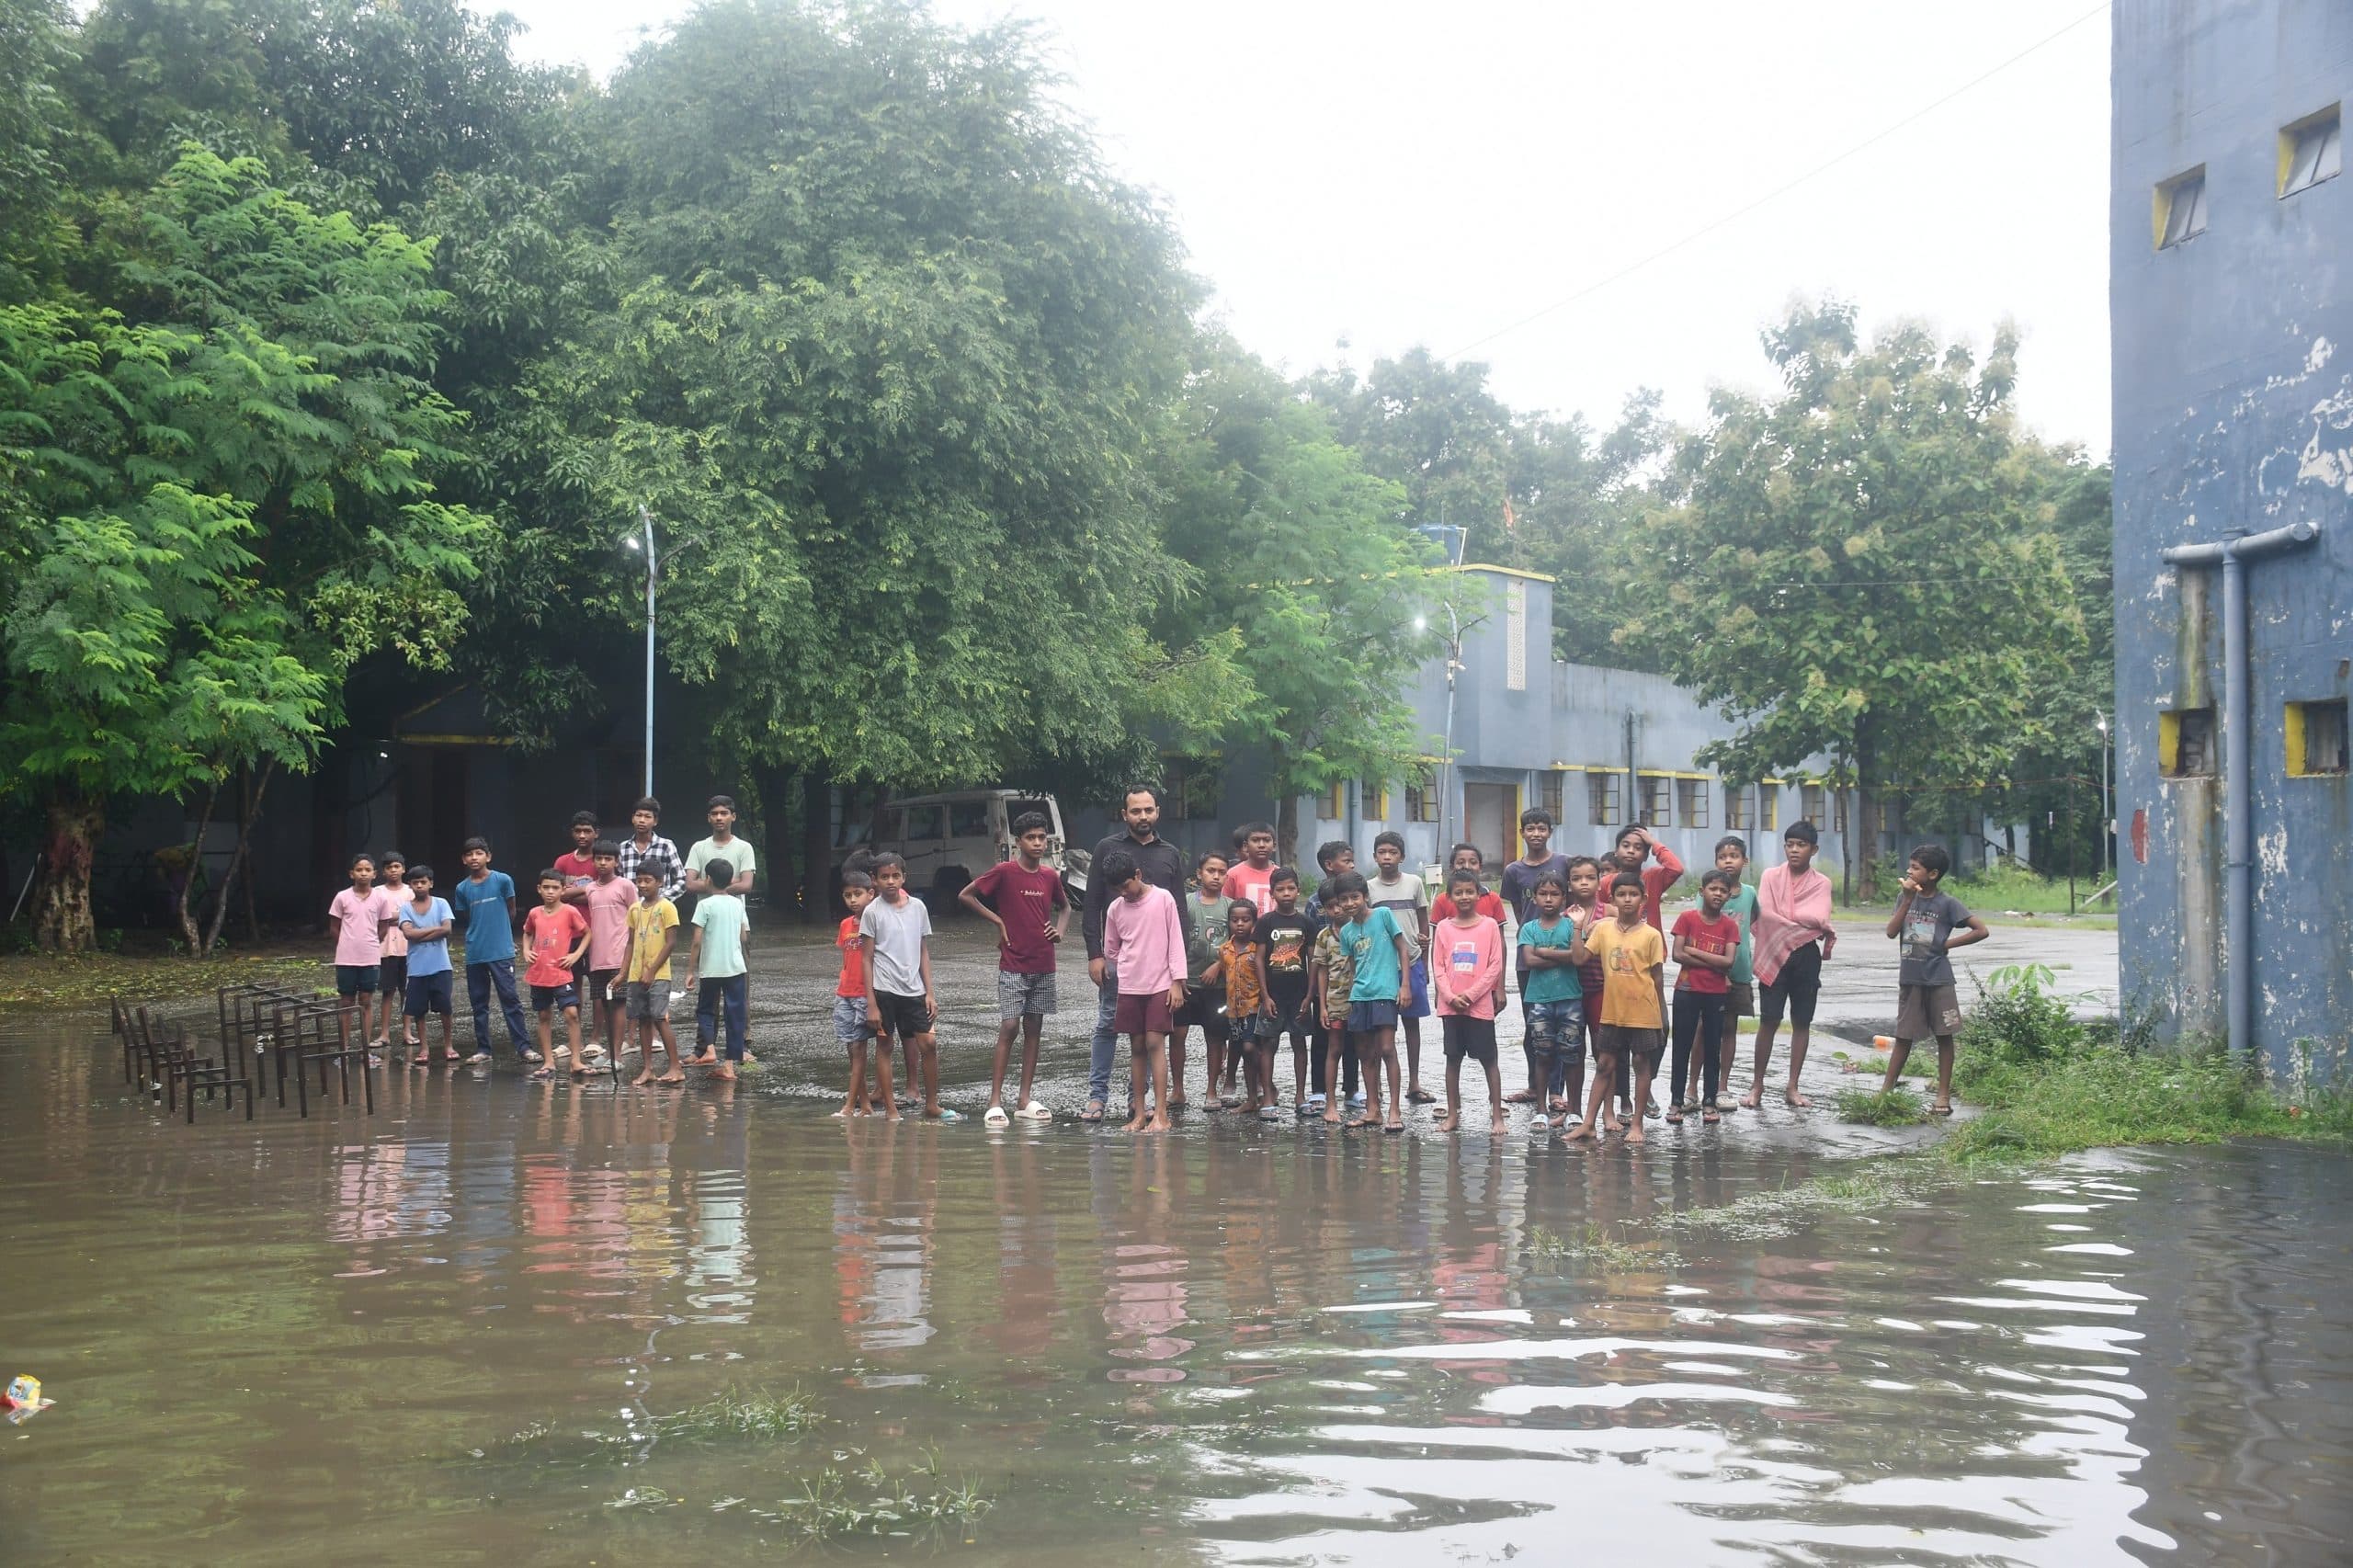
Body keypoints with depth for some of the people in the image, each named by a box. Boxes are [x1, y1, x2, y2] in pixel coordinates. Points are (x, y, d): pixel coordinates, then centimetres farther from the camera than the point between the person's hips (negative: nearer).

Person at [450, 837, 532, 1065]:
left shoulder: (503, 881, -4)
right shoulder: (462, 888, 5)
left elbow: (511, 911, 7)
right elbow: (464, 921, 15)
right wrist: (477, 934, 4)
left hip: (502, 951, -3)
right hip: (475, 954, 3)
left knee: (510, 999, -5)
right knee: (478, 1003, 8)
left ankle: (523, 1046, -4)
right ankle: (482, 1049, 15)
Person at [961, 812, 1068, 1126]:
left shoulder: (1051, 876, 7)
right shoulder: (1004, 872, -7)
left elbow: (1065, 906, 25)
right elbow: (965, 896, -3)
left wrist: (1060, 929, 5)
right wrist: (998, 921, -8)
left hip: (1043, 966, 5)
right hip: (1013, 966, -5)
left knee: (1033, 1029, 7)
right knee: (1009, 1027, -10)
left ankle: (1025, 1100, 12)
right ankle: (995, 1100, -7)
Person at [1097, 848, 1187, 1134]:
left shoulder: (1163, 899, -5)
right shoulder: (1115, 909, 5)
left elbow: (1176, 941, -4)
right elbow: (1111, 951, 16)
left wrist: (1177, 981, -7)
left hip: (1160, 985, -3)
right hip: (1129, 987, 3)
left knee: (1155, 1043, -10)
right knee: (1137, 1047, 4)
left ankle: (1160, 1114, -11)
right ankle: (1139, 1112, 8)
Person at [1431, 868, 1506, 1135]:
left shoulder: (1490, 925, -1)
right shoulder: (1443, 928, 5)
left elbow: (1495, 966, -4)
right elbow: (1438, 967, 4)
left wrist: (1470, 995, -11)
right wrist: (1451, 997, -9)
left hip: (1479, 1005, -2)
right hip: (1450, 1005, 3)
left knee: (1489, 1060, 1)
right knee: (1453, 1059, 8)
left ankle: (1496, 1116, 5)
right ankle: (1453, 1114, 15)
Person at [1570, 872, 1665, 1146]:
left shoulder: (1651, 935, -6)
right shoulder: (1603, 929, 2)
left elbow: (1658, 976, -1)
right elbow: (1579, 958, -4)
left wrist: (1660, 1012, 1)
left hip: (1643, 1013, -3)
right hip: (1612, 1011, 3)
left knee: (1641, 1065, 6)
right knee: (1604, 1065, 8)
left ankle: (1636, 1124, 15)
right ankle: (1588, 1123, 10)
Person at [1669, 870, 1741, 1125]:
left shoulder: (1730, 925, 0)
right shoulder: (1687, 918, -4)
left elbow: (1729, 961, -11)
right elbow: (1678, 955, -12)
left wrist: (1694, 951, -12)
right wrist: (1714, 965, -13)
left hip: (1717, 994, 1)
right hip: (1687, 991, -1)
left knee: (1712, 1048, 7)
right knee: (1682, 1047, 3)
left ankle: (1709, 1102, 13)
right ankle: (1676, 1101, 8)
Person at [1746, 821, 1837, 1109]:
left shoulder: (1821, 883, 5)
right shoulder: (1771, 876, 3)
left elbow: (1820, 918, -9)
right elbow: (1766, 913, -9)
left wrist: (1786, 917, -12)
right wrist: (1805, 925, -10)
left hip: (1806, 956, 2)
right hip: (1775, 954, -2)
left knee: (1802, 1021, 5)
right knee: (1768, 1020, -2)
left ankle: (1792, 1088, 13)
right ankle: (1757, 1086, 4)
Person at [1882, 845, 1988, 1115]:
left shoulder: (1947, 903, -7)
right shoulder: (1905, 897, 4)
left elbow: (1981, 931, -9)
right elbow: (1892, 931, -7)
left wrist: (1947, 944, -9)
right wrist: (1908, 900, -12)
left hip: (1938, 979, -3)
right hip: (1909, 978, 3)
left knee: (1944, 1035, 4)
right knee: (1904, 1036, 9)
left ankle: (1943, 1095, 9)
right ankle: (1886, 1090, 13)